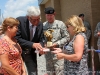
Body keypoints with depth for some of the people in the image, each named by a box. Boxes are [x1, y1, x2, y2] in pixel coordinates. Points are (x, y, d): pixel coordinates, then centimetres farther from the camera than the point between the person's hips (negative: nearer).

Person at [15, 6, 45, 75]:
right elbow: (17, 39, -26)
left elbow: (41, 40, 0)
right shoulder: (19, 20, -21)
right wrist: (32, 44, -36)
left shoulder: (40, 24, -7)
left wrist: (40, 47, -23)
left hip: (31, 53, 3)